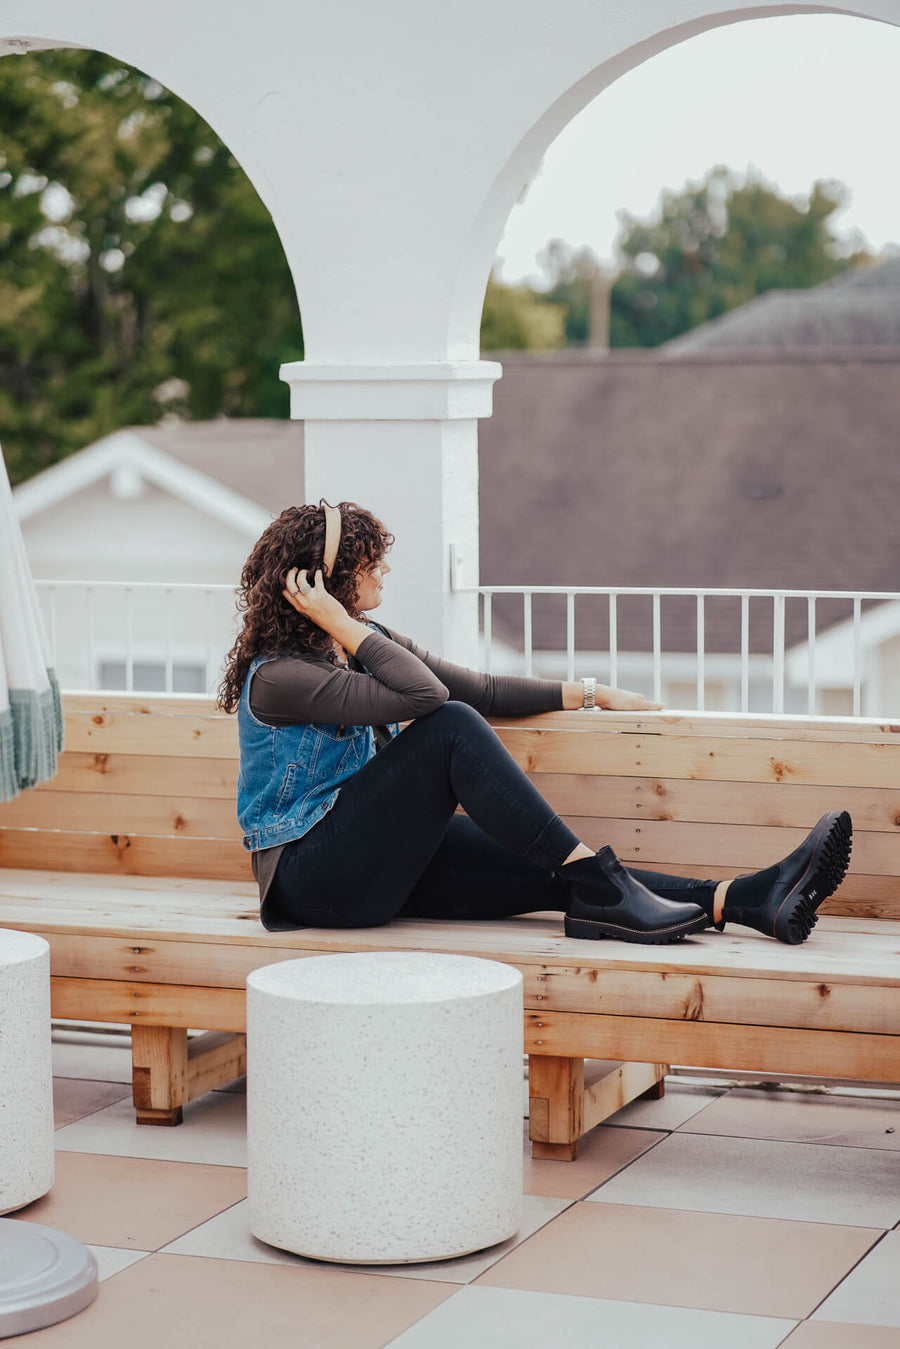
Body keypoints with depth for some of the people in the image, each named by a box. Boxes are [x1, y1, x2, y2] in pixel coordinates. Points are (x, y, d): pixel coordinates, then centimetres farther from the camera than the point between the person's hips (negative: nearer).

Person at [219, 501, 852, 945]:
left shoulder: (367, 644, 14)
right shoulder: (276, 677, -14)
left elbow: (481, 690, 16)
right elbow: (423, 696, -24)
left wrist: (592, 692, 13)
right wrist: (339, 624, -18)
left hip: (378, 859, 8)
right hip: (312, 873, -8)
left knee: (552, 872, -15)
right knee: (451, 729, -26)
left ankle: (749, 899, -28)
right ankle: (600, 891, -27)